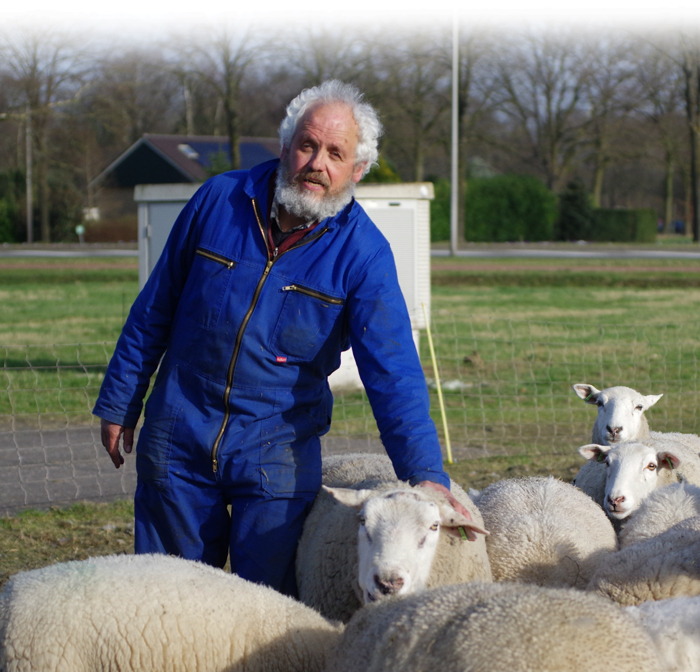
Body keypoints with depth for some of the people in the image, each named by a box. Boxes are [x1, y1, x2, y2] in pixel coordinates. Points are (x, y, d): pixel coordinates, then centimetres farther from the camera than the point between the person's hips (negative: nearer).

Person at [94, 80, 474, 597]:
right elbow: (154, 311, 7)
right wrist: (119, 403, 10)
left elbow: (392, 371, -16)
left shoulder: (363, 253, -9)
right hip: (178, 439, 1)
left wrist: (425, 473, -28)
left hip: (276, 455, -1)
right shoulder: (219, 200, -4)